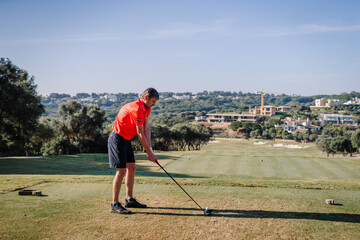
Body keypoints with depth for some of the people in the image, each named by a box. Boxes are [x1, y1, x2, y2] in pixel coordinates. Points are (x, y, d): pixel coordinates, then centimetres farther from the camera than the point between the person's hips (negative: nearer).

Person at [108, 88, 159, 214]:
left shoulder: (146, 108, 8)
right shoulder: (137, 109, -24)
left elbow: (146, 128, 3)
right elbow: (140, 134, -20)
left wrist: (150, 149, -6)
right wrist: (149, 152, -12)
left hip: (126, 140, 10)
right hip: (118, 139, -10)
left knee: (131, 168, 12)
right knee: (121, 171, -11)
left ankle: (129, 199, 22)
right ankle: (115, 204, -4)